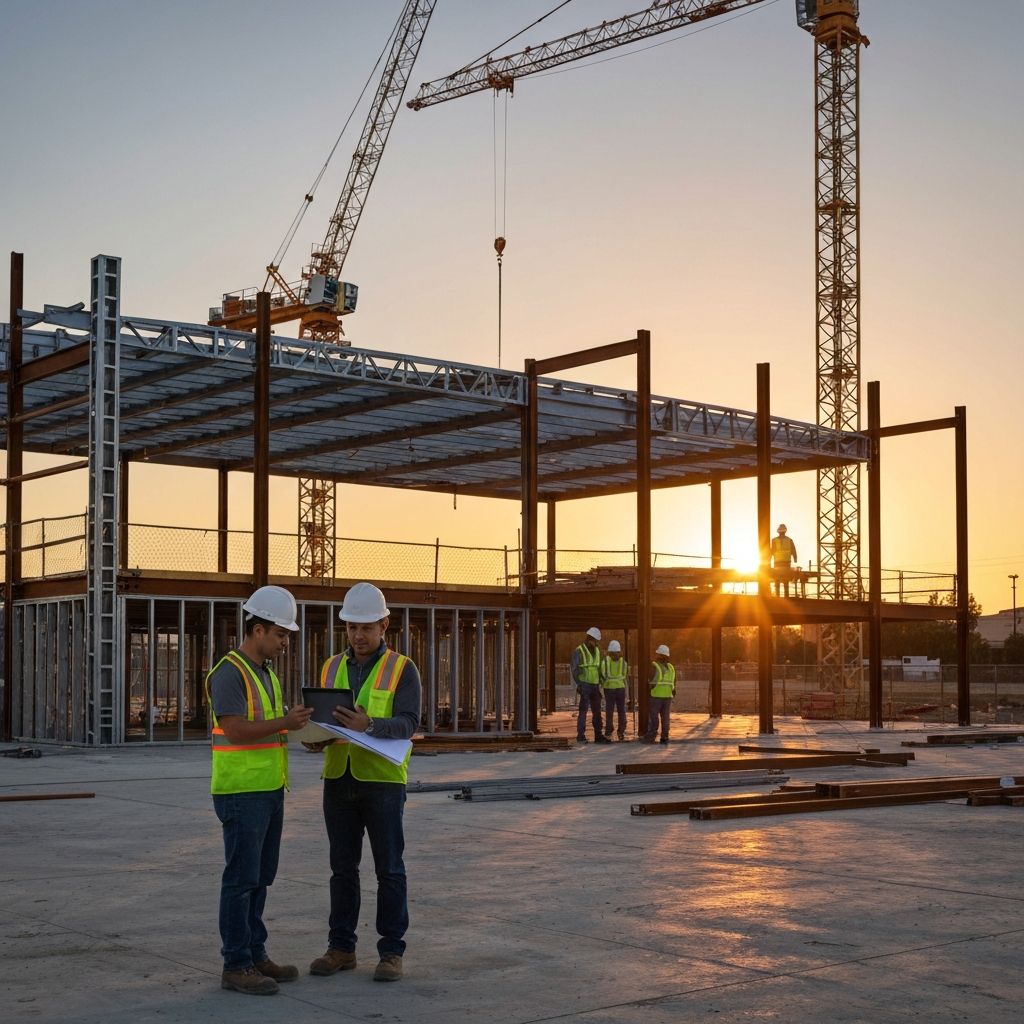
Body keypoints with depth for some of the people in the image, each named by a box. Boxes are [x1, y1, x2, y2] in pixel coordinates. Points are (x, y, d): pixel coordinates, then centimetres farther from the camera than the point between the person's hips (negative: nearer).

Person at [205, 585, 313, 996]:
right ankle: (236, 966, 1)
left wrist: (303, 720, 4)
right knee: (241, 878, -5)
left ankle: (255, 954, 20)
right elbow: (235, 731, -22)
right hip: (241, 792, -9)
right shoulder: (229, 673, -14)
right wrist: (284, 723, -27)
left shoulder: (266, 673, 15)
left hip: (270, 790, 9)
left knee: (260, 877, 13)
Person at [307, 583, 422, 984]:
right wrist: (314, 737, -11)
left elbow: (408, 723, -15)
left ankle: (392, 951, 8)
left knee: (388, 869, 1)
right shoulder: (332, 668, 11)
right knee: (342, 868, 9)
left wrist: (369, 725, -32)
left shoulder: (402, 669, -4)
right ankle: (341, 947, 18)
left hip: (383, 781, -4)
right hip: (338, 780, 4)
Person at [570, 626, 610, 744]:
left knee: (597, 711, 6)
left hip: (595, 686, 6)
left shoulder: (596, 651, 13)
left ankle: (598, 735, 9)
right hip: (584, 686, -6)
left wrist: (599, 684, 13)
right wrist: (578, 684, -15)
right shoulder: (579, 651, -8)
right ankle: (580, 735, -4)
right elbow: (573, 669, -9)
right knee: (583, 711, -8)